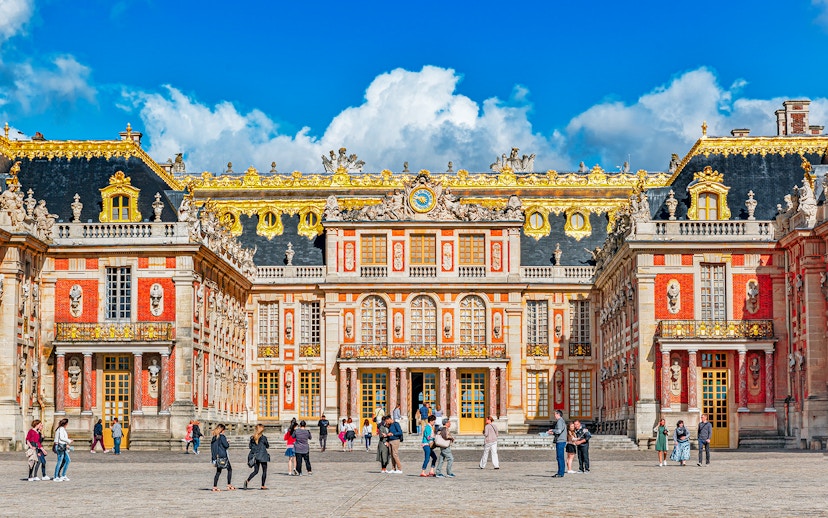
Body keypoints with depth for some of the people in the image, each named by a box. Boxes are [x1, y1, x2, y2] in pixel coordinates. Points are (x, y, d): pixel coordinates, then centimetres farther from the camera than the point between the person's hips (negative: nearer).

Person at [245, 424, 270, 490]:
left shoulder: (252, 437, 1)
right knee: (264, 471, 8)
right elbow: (267, 446, -1)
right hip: (262, 456, -5)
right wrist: (268, 444, 19)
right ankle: (263, 486, 8)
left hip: (255, 456, 5)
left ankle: (247, 481, -10)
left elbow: (250, 446, 5)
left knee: (255, 471, 11)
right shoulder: (263, 437, -12)